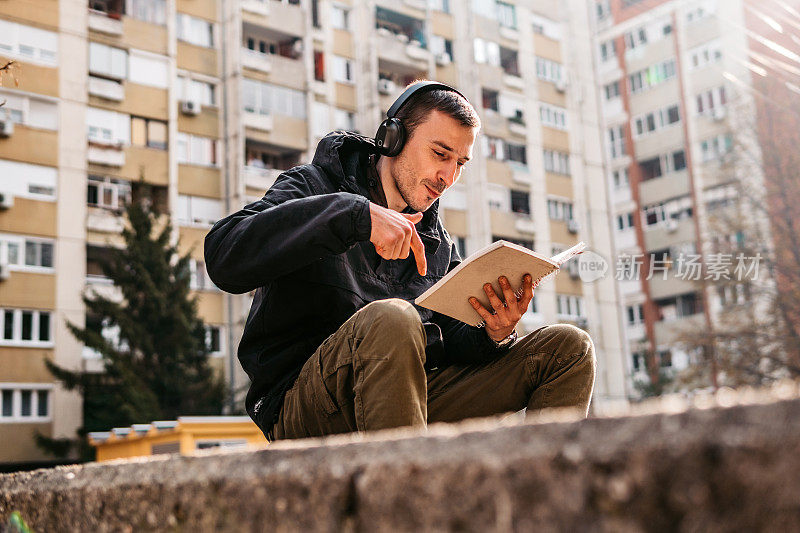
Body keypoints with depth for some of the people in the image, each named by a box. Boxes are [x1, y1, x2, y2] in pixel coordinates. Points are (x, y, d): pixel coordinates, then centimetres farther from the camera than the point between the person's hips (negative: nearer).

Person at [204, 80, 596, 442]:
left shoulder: (439, 245, 20)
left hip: (407, 400, 6)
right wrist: (356, 214, -24)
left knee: (569, 347, -5)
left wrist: (495, 336, -11)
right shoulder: (312, 187, 3)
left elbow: (451, 345, 13)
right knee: (391, 318, -37)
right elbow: (224, 257, -16)